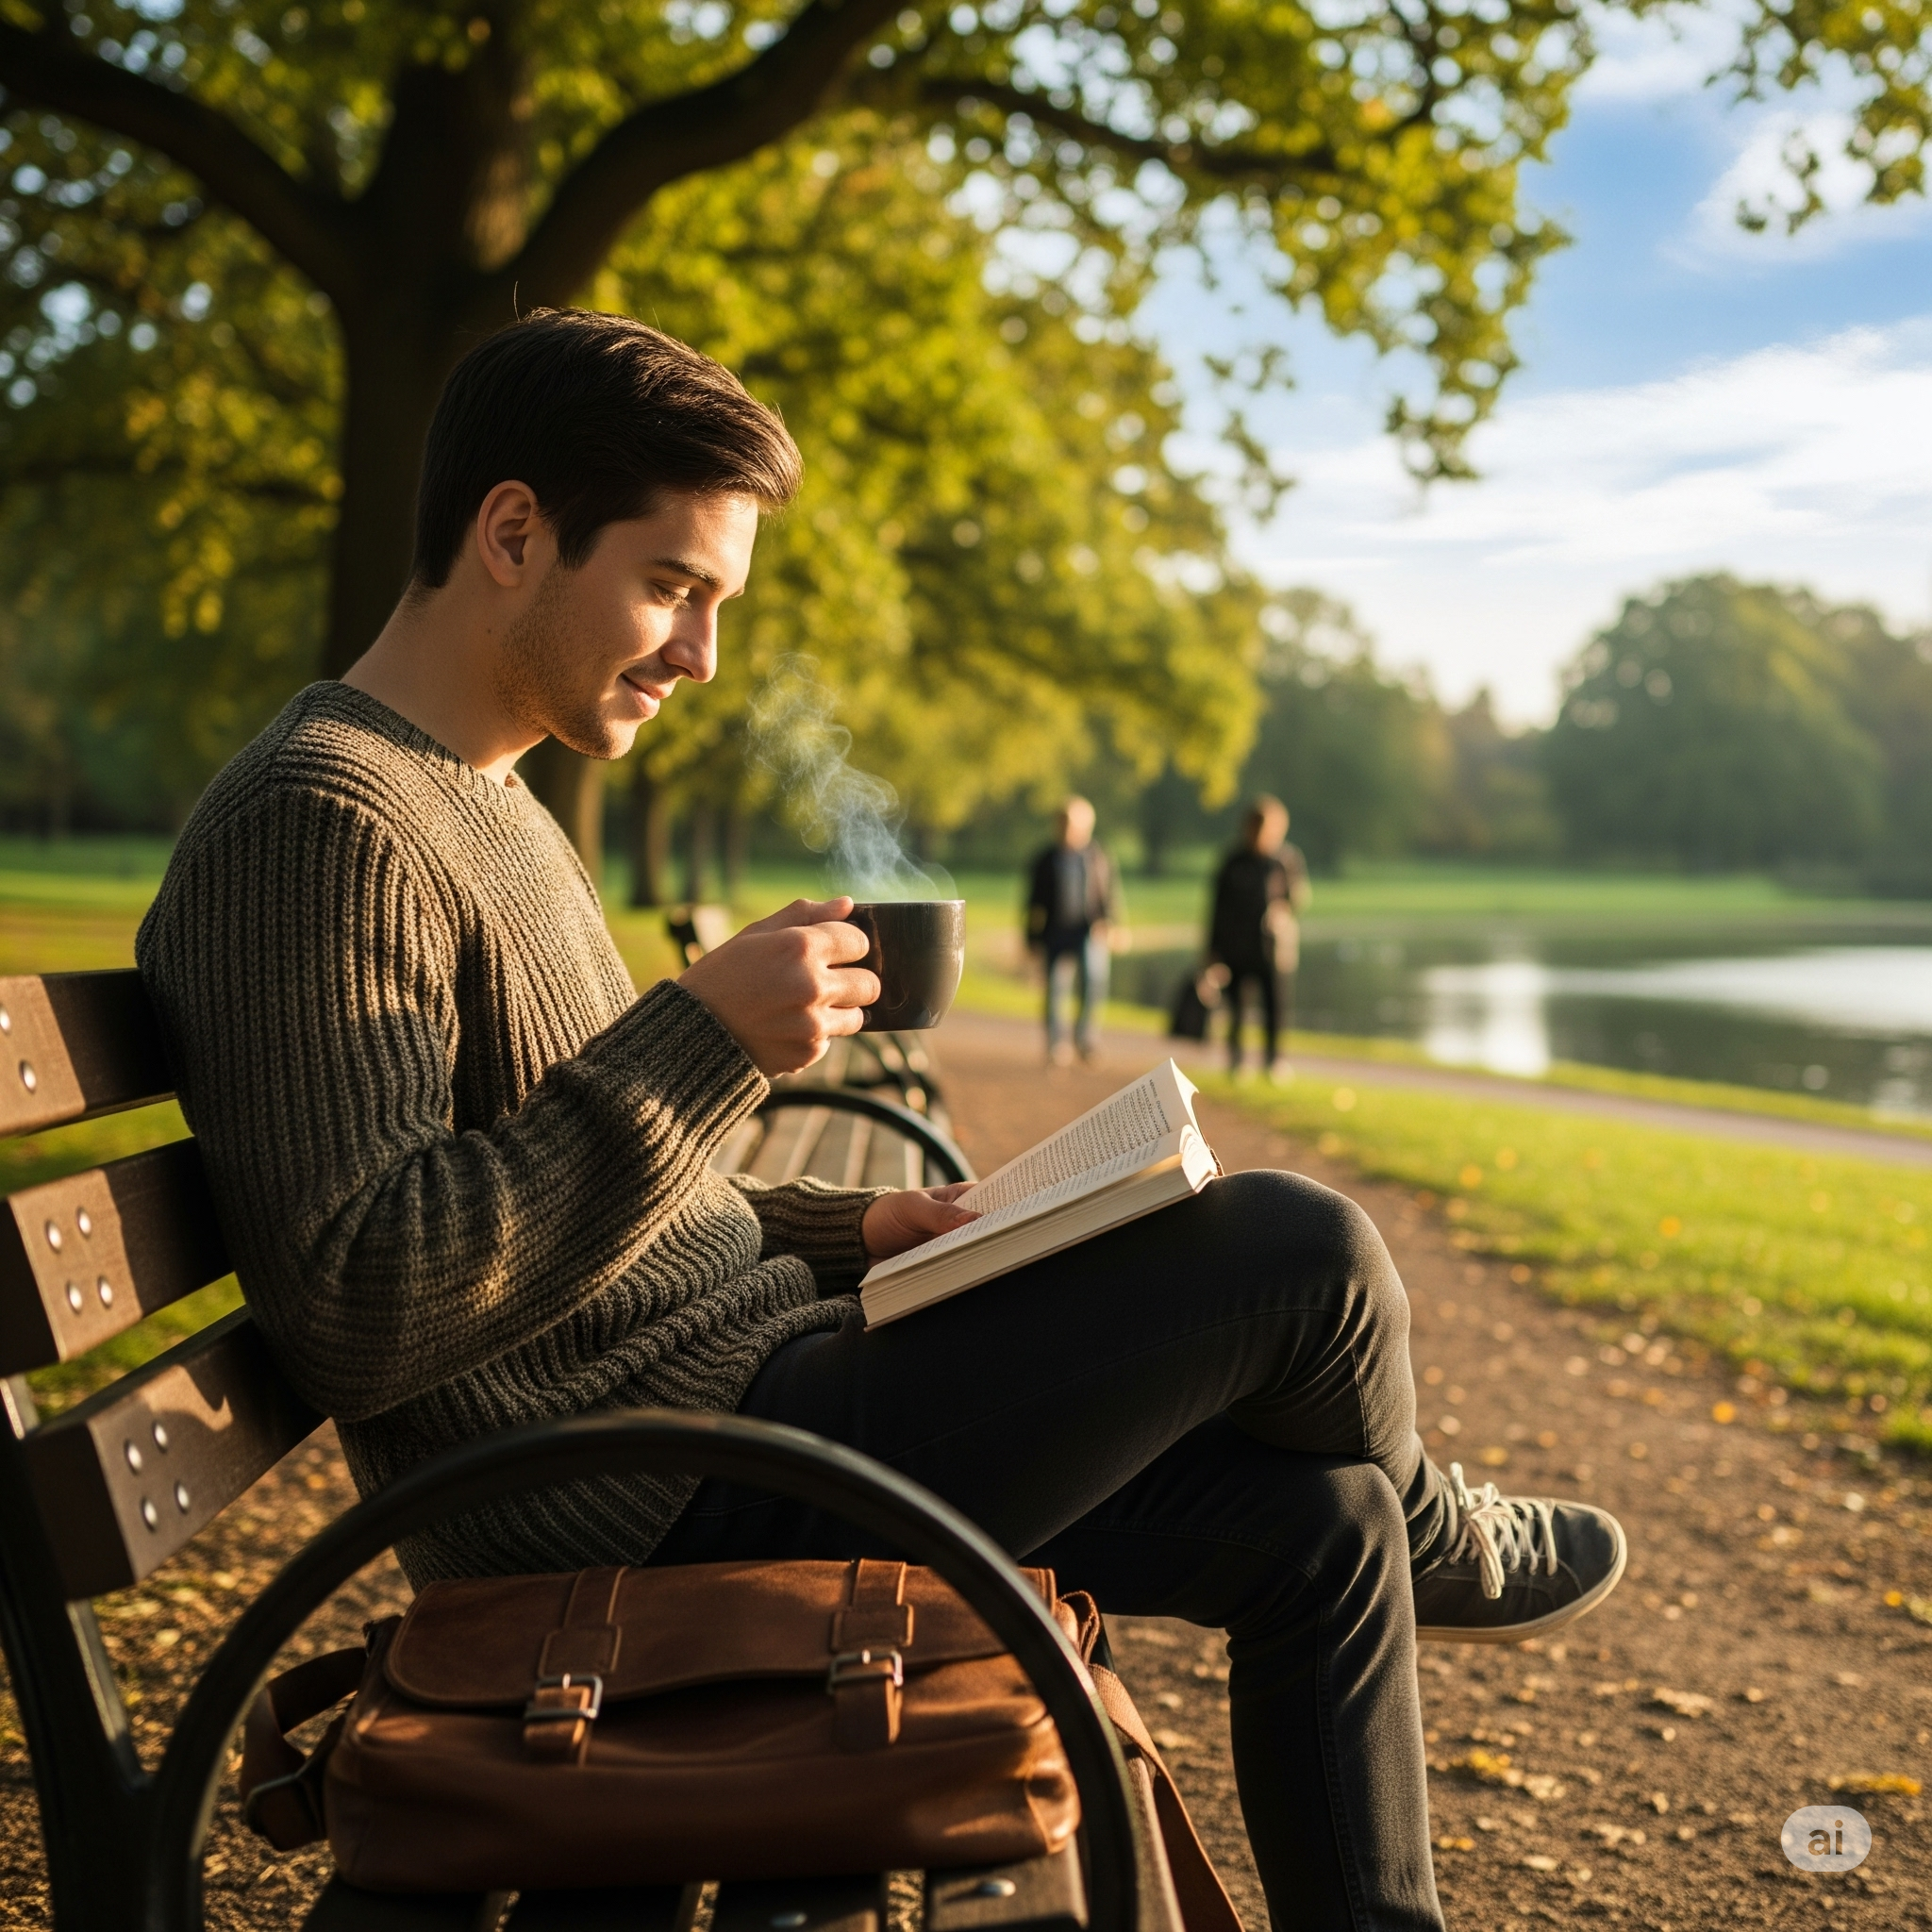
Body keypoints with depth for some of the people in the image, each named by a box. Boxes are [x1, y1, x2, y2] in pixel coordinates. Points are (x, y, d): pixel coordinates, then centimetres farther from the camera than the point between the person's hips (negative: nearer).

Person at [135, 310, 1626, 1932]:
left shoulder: (493, 815, 15)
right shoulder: (325, 822, -18)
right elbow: (357, 1320, -26)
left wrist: (846, 1232, 10)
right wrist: (702, 1039, -25)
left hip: (727, 1404, 10)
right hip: (647, 1506, -10)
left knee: (1317, 1526, 7)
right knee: (1304, 1251, -8)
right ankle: (1431, 1540, 25)